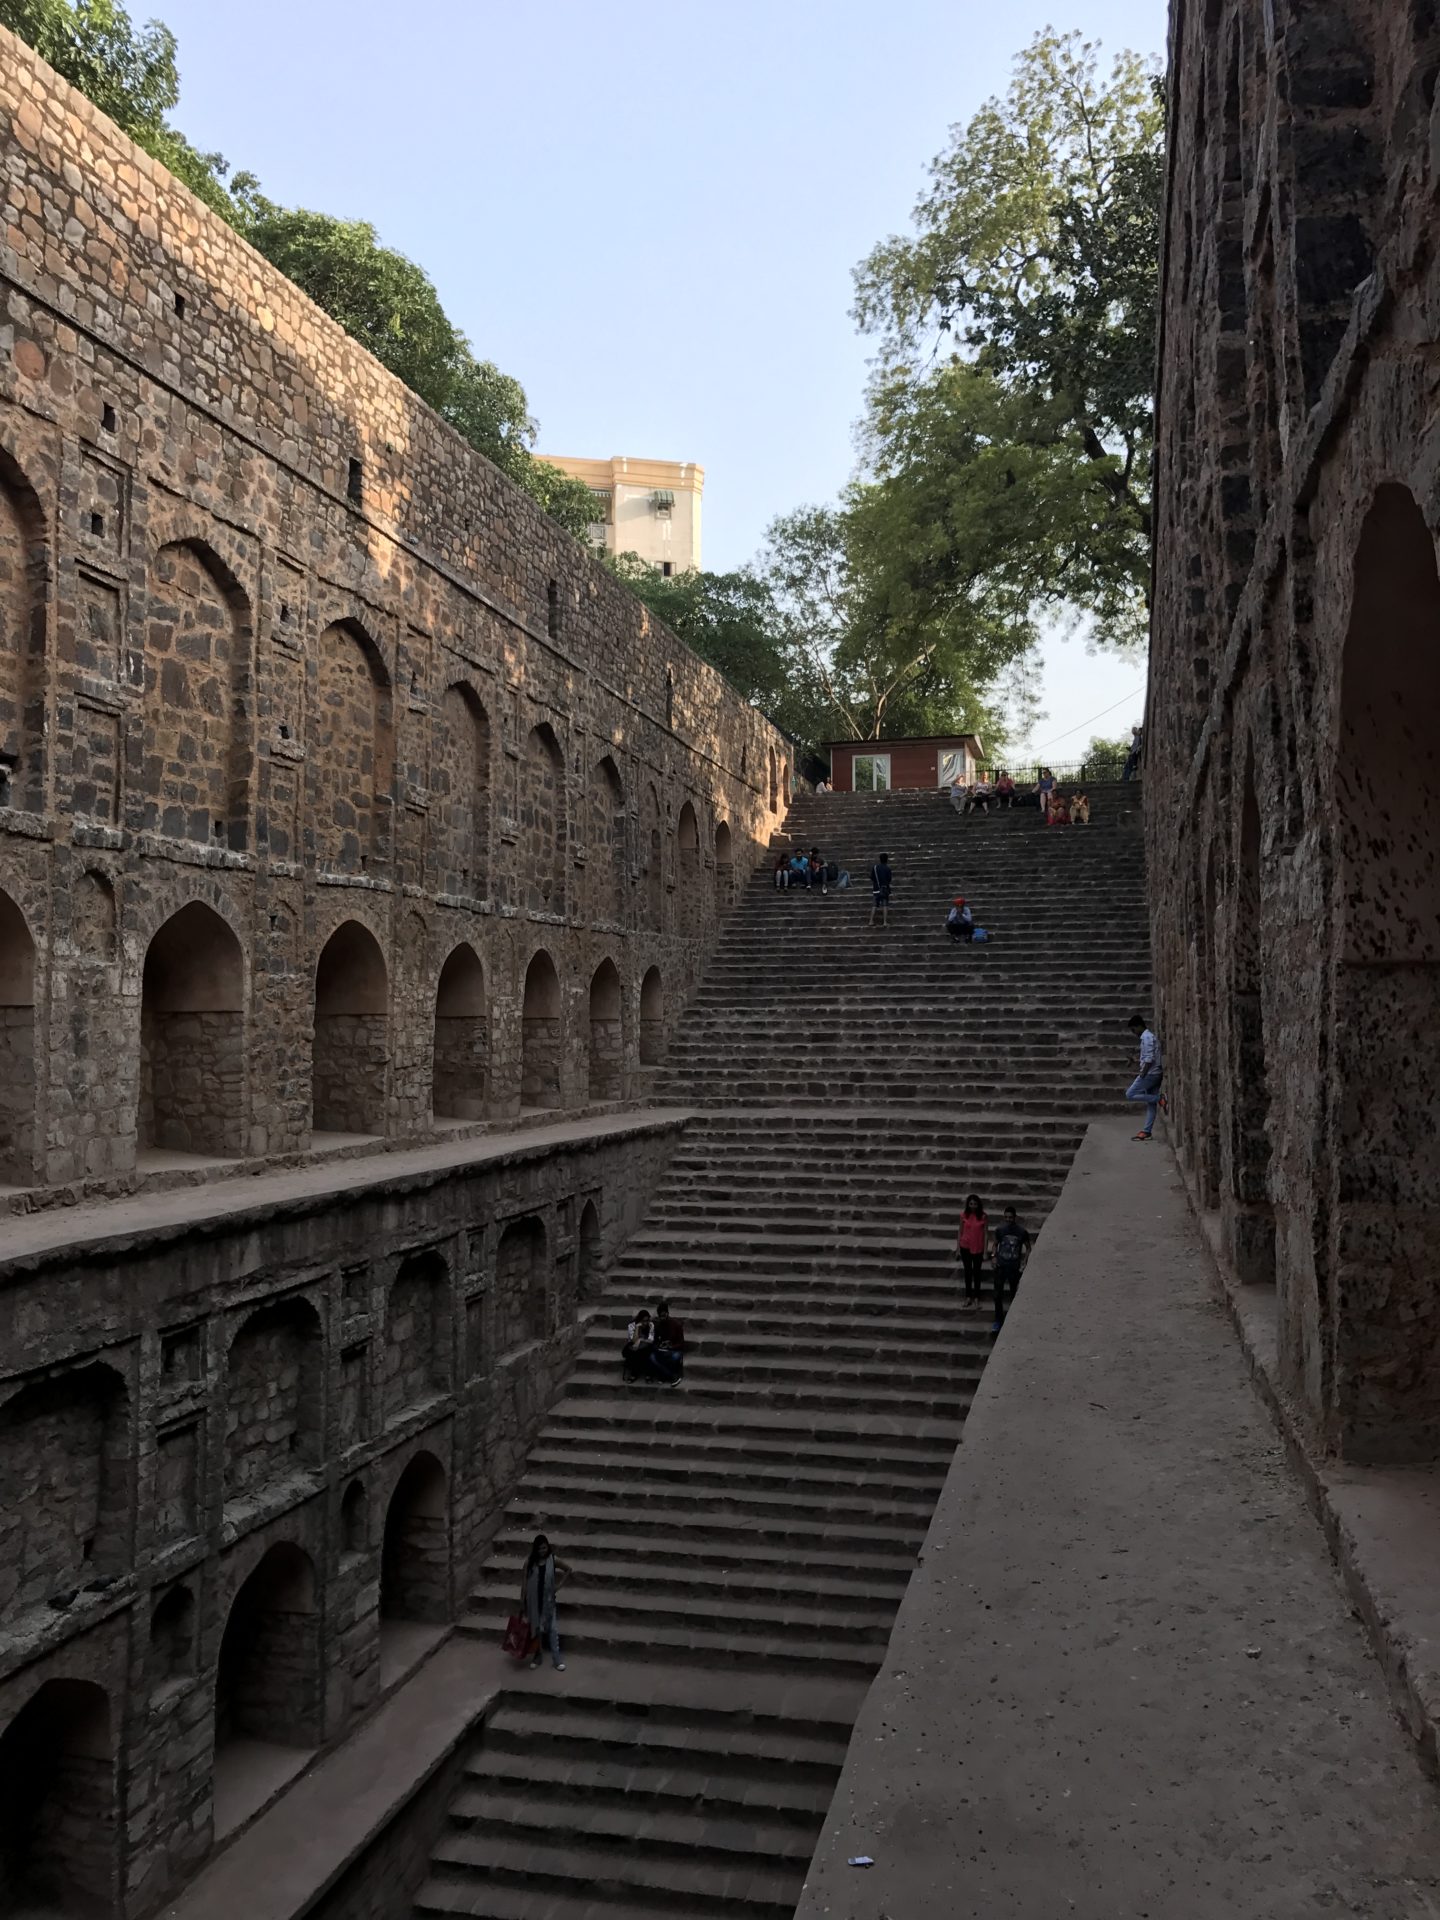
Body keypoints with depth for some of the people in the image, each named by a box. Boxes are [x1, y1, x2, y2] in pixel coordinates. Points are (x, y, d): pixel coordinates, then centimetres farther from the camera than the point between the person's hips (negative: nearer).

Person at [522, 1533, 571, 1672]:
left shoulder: (553, 1561, -10)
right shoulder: (529, 1563, -9)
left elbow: (568, 1570, 4)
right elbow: (524, 1583, -4)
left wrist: (559, 1585, -3)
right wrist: (522, 1602, -4)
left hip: (548, 1600, -1)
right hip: (533, 1601, 1)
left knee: (552, 1628, 0)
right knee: (535, 1627, 11)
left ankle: (557, 1658, 9)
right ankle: (536, 1656, 28)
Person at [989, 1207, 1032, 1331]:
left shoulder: (1022, 1232, -9)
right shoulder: (999, 1230, -5)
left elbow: (1028, 1248, 5)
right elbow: (995, 1244, 9)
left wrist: (1024, 1262, -5)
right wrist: (993, 1255, -8)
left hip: (1014, 1268, 0)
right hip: (1001, 1266, 1)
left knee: (1014, 1294, 13)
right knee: (998, 1295, -1)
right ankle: (998, 1321, 10)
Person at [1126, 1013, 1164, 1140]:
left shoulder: (1146, 1037, -13)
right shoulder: (1150, 1036, 18)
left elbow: (1149, 1059, -20)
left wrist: (1142, 1075, -18)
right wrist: (1142, 1073, 20)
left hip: (1150, 1074, -10)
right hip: (1155, 1073, 10)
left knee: (1130, 1094, -9)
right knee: (1150, 1104, 8)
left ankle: (1159, 1098, -10)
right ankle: (1147, 1131, 8)